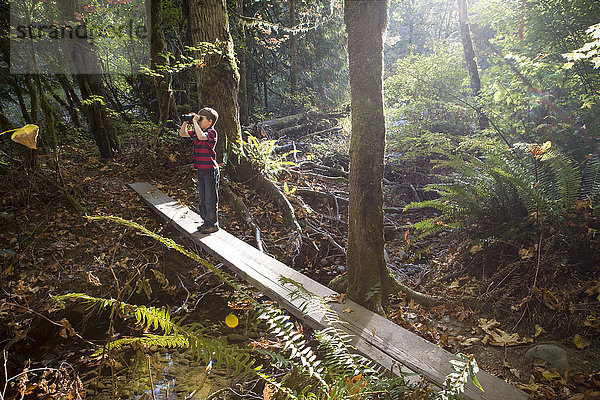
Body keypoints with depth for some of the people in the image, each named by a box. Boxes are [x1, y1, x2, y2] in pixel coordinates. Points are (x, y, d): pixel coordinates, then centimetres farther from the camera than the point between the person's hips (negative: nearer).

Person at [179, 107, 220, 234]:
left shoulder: (212, 133, -13)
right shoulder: (196, 132, 12)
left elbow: (201, 136, -33)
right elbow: (182, 133, 19)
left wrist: (195, 122, -23)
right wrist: (186, 121, 5)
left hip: (210, 170, -9)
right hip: (200, 170, 9)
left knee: (210, 198, -2)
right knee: (202, 198, 15)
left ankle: (213, 224, 8)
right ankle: (206, 221, 26)